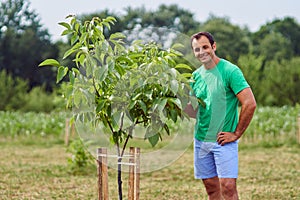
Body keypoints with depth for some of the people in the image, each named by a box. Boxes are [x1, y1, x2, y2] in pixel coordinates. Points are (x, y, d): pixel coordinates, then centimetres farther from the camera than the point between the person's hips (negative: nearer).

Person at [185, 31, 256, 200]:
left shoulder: (230, 71, -10)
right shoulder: (196, 75, 9)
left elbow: (250, 104, -16)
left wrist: (236, 134, -12)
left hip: (224, 141, -6)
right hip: (201, 140, 6)